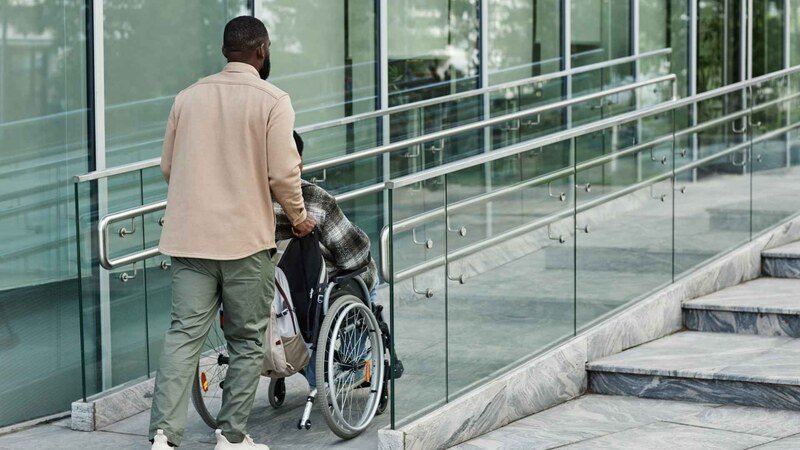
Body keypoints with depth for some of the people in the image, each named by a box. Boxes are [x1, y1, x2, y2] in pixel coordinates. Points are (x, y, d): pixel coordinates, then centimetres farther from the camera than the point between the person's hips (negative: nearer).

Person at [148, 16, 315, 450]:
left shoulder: (189, 96, 8)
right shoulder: (272, 100, -6)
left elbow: (168, 166, 15)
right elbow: (283, 173, -11)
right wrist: (299, 216, 7)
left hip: (189, 235, 4)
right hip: (247, 238, -3)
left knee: (184, 332, 2)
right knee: (247, 340, 9)